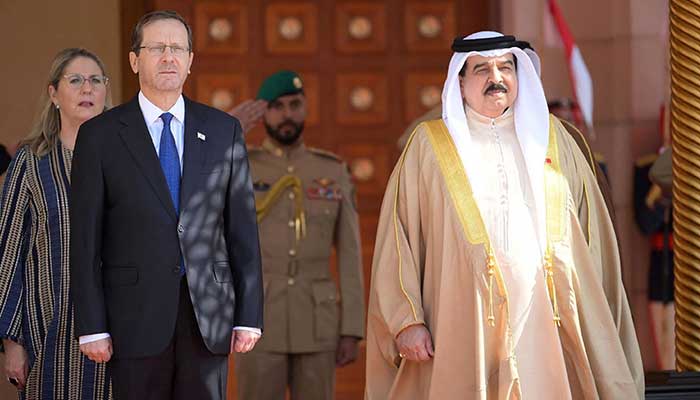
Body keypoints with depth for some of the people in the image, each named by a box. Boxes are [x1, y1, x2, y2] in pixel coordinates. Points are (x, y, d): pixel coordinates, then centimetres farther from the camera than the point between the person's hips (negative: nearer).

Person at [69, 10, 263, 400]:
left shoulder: (223, 130, 8)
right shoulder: (100, 135, 2)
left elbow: (242, 227, 7)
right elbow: (86, 240, 0)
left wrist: (249, 316, 2)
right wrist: (92, 327, -6)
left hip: (208, 315, 2)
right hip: (136, 316, -2)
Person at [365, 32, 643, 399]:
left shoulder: (552, 138, 15)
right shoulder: (429, 146, 8)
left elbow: (590, 237, 14)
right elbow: (397, 241, 3)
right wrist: (406, 321, -7)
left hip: (546, 328, 2)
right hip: (463, 331, -2)